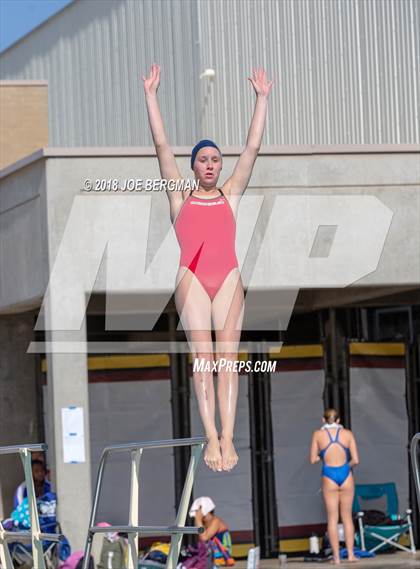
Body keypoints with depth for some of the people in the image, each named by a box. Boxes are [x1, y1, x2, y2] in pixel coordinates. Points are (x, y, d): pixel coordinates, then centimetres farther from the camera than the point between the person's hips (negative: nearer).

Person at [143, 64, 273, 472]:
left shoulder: (230, 195, 17)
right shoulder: (180, 198, 14)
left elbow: (253, 148, 16)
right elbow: (161, 145, 11)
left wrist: (262, 99, 16)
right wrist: (150, 96, 9)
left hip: (228, 279, 1)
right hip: (192, 278, -1)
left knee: (228, 354, -8)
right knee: (203, 355, -10)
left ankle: (228, 438, -13)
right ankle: (211, 438, -15)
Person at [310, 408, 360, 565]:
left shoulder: (318, 434, 0)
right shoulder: (347, 433, 2)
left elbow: (313, 459, 2)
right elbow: (355, 460, -1)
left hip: (329, 476, -1)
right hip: (346, 474, 1)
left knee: (332, 518, 5)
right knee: (347, 517, 11)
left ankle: (336, 556, 3)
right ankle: (350, 554, 9)